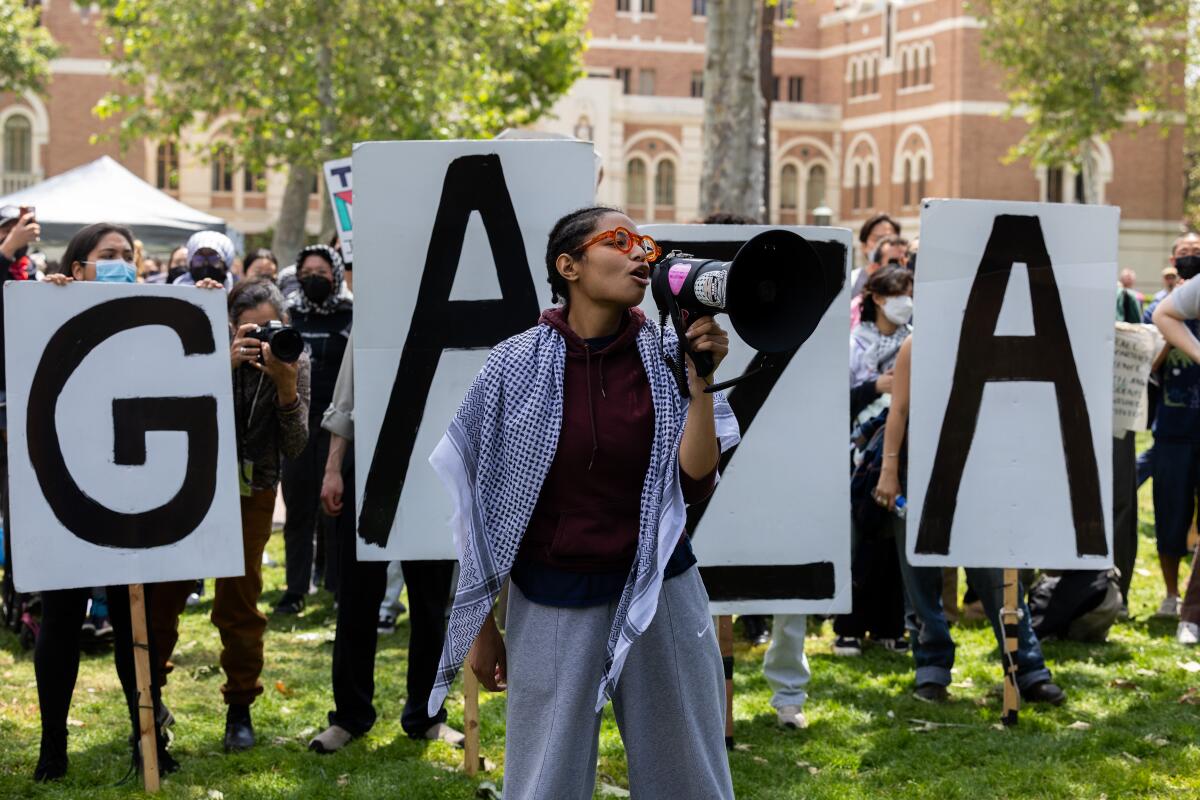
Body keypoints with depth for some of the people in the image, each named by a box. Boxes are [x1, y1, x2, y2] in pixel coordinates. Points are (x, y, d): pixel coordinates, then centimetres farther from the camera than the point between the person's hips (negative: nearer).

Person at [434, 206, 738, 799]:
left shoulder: (668, 357, -1)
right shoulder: (516, 364, -5)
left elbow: (695, 484, -8)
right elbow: (482, 503, 1)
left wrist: (700, 382, -16)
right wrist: (482, 624, 3)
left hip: (656, 591, 2)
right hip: (552, 601, -1)